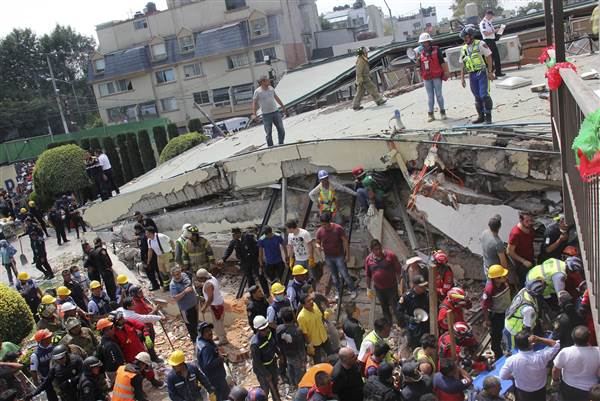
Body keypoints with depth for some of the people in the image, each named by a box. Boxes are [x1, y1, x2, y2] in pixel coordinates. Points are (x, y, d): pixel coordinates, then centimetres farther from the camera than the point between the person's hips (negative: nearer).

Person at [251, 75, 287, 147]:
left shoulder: (271, 88, 6)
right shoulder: (257, 91, -8)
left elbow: (276, 98, 19)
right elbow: (254, 103, -5)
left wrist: (283, 107, 24)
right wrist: (254, 114, -13)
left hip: (276, 112, 5)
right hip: (266, 114, -5)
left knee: (281, 130, 7)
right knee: (268, 133, 0)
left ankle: (281, 145, 22)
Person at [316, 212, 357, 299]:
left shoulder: (338, 228, -19)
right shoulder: (320, 231, -10)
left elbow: (345, 241, -10)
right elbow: (318, 242, 2)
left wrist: (347, 254, -10)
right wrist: (318, 246, -24)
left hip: (339, 256, -3)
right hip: (328, 257, 3)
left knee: (344, 274, -1)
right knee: (334, 275, 16)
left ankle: (353, 290, 20)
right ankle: (339, 291, 35)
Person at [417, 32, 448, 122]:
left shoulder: (436, 50, -1)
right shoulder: (421, 53, 9)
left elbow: (442, 62, -2)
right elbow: (419, 66, 13)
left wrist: (445, 72, -7)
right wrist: (416, 58, -3)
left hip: (436, 76, -3)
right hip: (426, 78, 3)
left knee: (438, 94, 0)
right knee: (430, 96, 7)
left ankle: (442, 112, 11)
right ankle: (430, 114, 10)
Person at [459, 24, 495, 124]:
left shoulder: (480, 44, -3)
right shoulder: (464, 49, 12)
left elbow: (489, 57, -4)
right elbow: (462, 64, 15)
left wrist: (490, 72, -9)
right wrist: (462, 78, 11)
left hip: (482, 73, -5)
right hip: (472, 75, 5)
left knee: (484, 95, -10)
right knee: (477, 97, 7)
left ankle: (488, 116, -1)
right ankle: (481, 116, 15)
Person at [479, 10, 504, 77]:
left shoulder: (490, 22, 15)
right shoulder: (483, 23, -13)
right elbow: (486, 33, -21)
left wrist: (497, 30, 6)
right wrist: (494, 31, -20)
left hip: (493, 40, 9)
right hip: (487, 41, -9)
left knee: (497, 57, 12)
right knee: (490, 58, -6)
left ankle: (498, 72, 21)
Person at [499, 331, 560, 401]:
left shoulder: (511, 360, -31)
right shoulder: (540, 356, -34)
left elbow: (503, 376, -13)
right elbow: (556, 344, -17)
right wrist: (539, 339, -28)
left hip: (522, 394, 0)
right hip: (539, 393, 0)